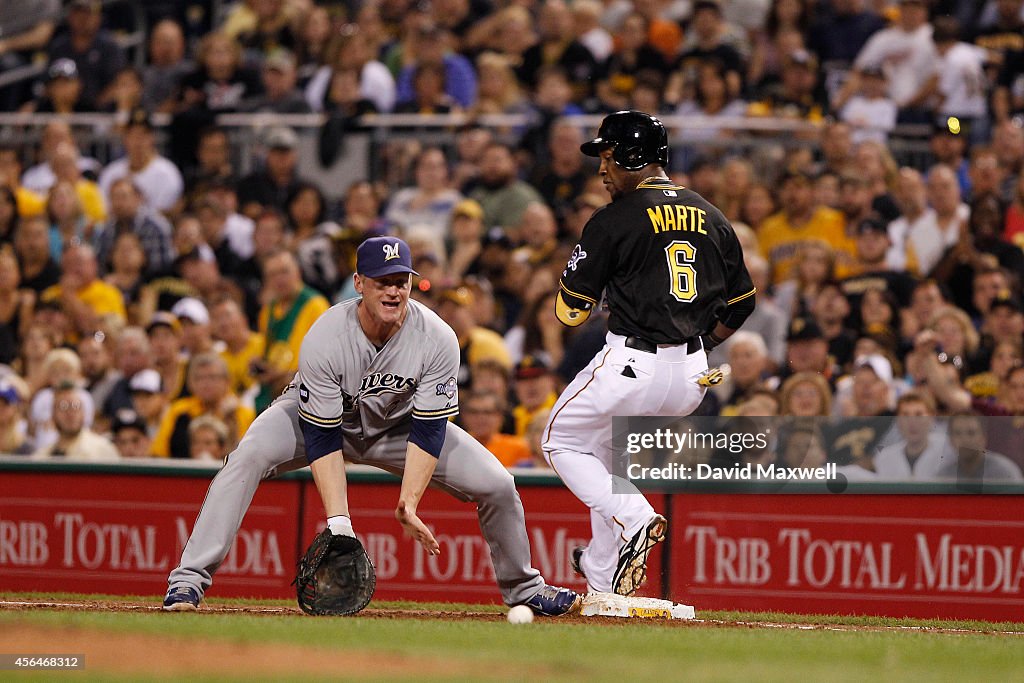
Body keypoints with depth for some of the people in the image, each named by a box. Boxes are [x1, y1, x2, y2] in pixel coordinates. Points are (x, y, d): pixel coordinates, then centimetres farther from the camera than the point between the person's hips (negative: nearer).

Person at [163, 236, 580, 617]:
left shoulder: (438, 340, -26)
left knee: (496, 485, -9)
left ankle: (523, 588, 17)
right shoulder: (324, 339, -33)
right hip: (320, 414, -2)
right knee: (248, 457, -32)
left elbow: (428, 430, -22)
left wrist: (408, 504, -33)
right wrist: (338, 519, -38)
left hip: (399, 425, 2)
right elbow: (322, 438, -30)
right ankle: (189, 581, -29)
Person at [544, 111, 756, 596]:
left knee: (562, 442, 15)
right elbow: (741, 304, 14)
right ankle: (604, 578, 27)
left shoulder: (615, 220, -9)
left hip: (632, 365, -6)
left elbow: (571, 312, -5)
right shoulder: (712, 218, 9)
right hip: (692, 376, 7)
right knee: (610, 450, 26)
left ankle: (632, 520, -8)